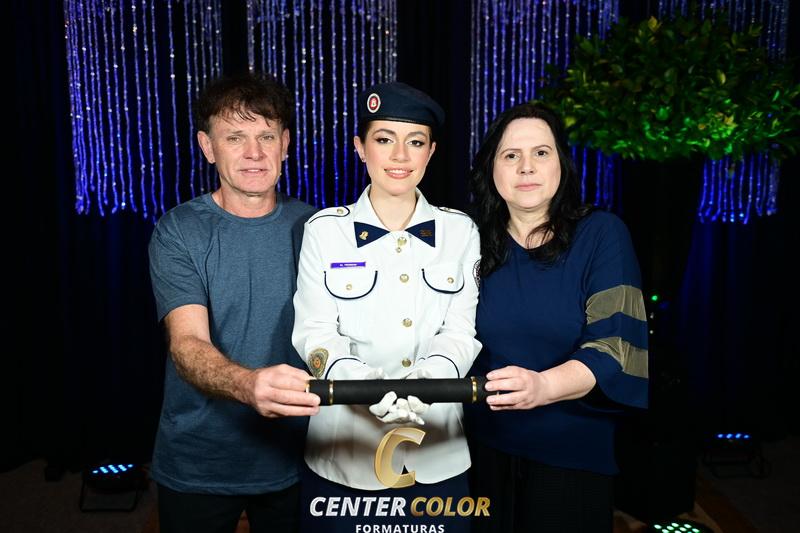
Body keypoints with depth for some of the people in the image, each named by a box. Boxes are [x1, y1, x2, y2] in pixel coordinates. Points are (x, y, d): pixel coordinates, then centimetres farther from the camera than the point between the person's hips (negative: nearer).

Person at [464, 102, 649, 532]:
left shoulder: (601, 234, -8)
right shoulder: (479, 243, 2)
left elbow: (615, 343, -17)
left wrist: (543, 386, -34)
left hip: (574, 453, -3)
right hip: (487, 448, 3)